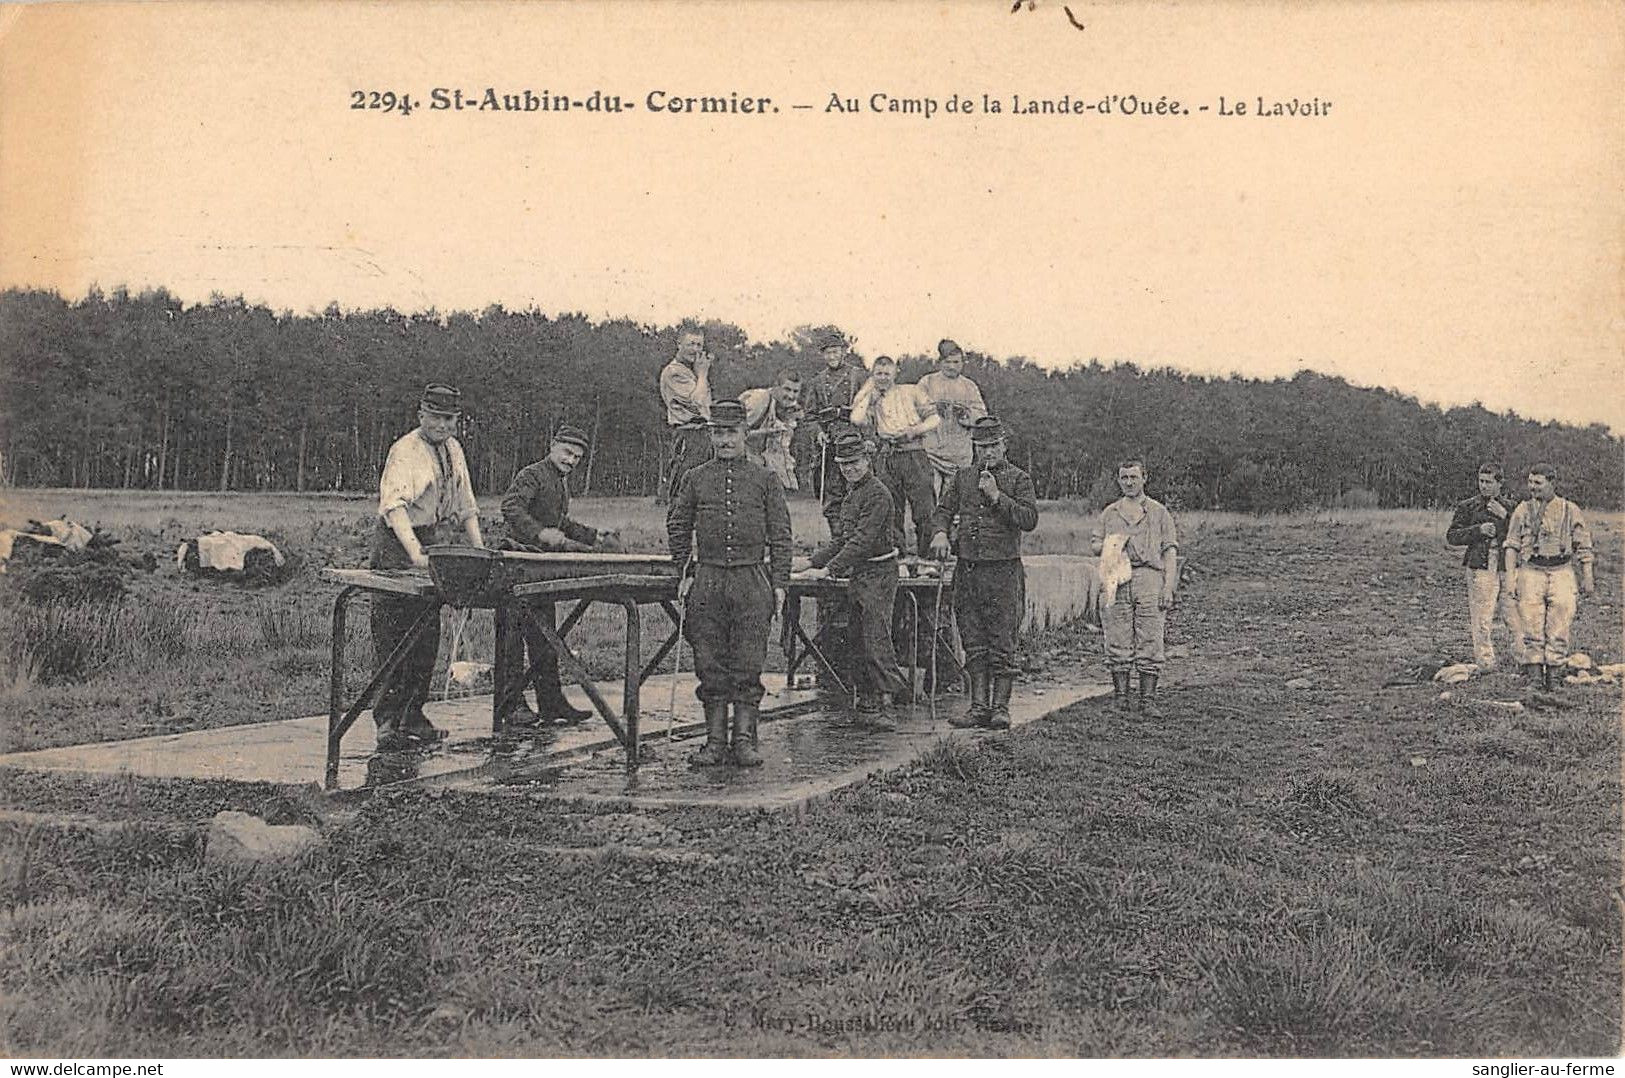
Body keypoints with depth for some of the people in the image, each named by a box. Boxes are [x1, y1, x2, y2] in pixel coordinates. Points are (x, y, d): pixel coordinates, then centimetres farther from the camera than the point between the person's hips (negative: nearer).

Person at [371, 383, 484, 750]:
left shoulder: (453, 451, 11)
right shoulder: (405, 451, -14)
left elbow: (465, 504, 19)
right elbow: (395, 506, -26)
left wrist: (479, 549, 8)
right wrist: (415, 554, -37)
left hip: (428, 541, 8)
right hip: (396, 545, -8)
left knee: (427, 634, 9)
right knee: (392, 637, -8)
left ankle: (413, 715, 16)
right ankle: (387, 722, -7)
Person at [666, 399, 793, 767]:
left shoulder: (764, 479, 5)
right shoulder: (696, 479, 8)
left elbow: (780, 535, 6)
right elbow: (677, 526, 15)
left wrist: (779, 583, 1)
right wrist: (684, 571, 7)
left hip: (752, 581, -1)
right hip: (707, 581, 1)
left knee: (748, 665, 0)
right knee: (710, 665, 4)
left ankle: (745, 739, 8)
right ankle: (715, 740, 11)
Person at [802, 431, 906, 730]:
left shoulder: (877, 494, -13)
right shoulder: (852, 492, 16)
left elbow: (863, 540, -20)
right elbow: (840, 537, 22)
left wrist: (829, 569, -22)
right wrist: (812, 562, 14)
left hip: (877, 575, -9)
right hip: (856, 576, 9)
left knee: (877, 641, -12)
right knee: (860, 644, 9)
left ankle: (885, 699, -10)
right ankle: (868, 705, 14)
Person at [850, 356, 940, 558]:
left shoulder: (911, 392, 14)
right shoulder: (871, 401, 18)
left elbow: (935, 419, 9)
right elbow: (857, 419, -5)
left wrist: (914, 430, -8)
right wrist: (868, 391, 7)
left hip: (914, 454, -2)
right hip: (887, 459, 2)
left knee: (924, 511, -9)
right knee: (890, 514, 1)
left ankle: (926, 556, -3)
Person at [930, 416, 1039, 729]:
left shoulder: (1018, 479, 2)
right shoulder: (962, 477, 14)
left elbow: (1030, 519, -9)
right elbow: (944, 509, 13)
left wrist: (997, 496, -16)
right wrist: (941, 532, -8)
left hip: (1004, 570, -4)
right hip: (968, 570, 4)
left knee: (1002, 646, -3)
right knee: (974, 646, 6)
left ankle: (1000, 708, 2)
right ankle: (979, 707, 10)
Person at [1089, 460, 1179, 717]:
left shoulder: (1159, 512, 11)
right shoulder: (1109, 513, 17)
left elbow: (1170, 551, 6)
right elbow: (1094, 544, 19)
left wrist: (1169, 587, -4)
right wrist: (1110, 545, -4)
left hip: (1150, 579, -2)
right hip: (1117, 580, 2)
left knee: (1150, 642, -5)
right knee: (1118, 641, 0)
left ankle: (1148, 699, -2)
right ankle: (1120, 695, 7)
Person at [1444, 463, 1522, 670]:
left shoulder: (1511, 507, 11)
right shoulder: (1467, 506, 6)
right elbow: (1451, 536, 2)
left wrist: (1505, 517, -10)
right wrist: (1479, 530, -11)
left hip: (1508, 568, 2)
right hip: (1480, 570, -2)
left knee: (1517, 617, 0)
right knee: (1482, 621, -2)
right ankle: (1485, 663, 4)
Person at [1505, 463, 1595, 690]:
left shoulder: (1570, 510, 7)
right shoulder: (1523, 510, 8)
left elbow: (1583, 546, 10)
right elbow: (1512, 545, 9)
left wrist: (1587, 577, 6)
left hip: (1561, 572, 0)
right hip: (1531, 571, 0)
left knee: (1560, 620, -6)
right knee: (1532, 627, -4)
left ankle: (1551, 671, 2)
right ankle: (1534, 673, -1)